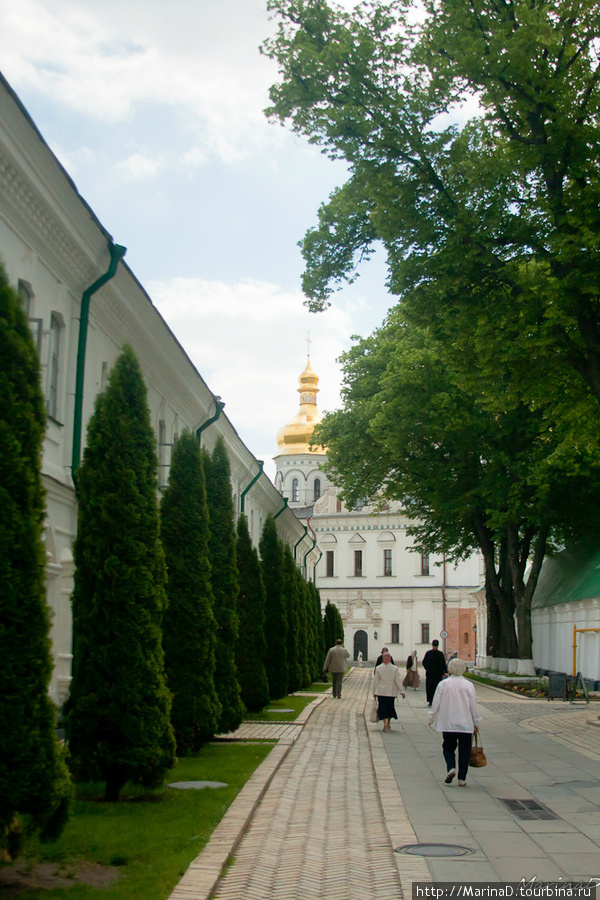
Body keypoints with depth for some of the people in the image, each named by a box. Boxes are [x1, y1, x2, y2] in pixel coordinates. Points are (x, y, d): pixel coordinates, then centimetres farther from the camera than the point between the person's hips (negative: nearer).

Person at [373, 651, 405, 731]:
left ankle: (385, 724, -14)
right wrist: (401, 691, 0)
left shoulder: (378, 668, -3)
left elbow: (375, 681, 2)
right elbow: (398, 681, -4)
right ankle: (388, 724, 25)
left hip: (381, 691, -1)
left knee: (382, 707, 1)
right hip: (391, 692, 1)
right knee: (390, 706, 15)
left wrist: (374, 692, 10)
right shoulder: (395, 668, -4)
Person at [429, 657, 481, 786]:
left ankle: (451, 768, -9)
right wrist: (476, 723, 11)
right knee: (464, 751, 9)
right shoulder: (468, 685, -4)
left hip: (447, 724, 0)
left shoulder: (443, 684, -4)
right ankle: (462, 778, 7)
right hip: (466, 724, 0)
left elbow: (436, 704, -1)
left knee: (448, 748, 15)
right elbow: (473, 705, 0)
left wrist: (432, 719, 13)